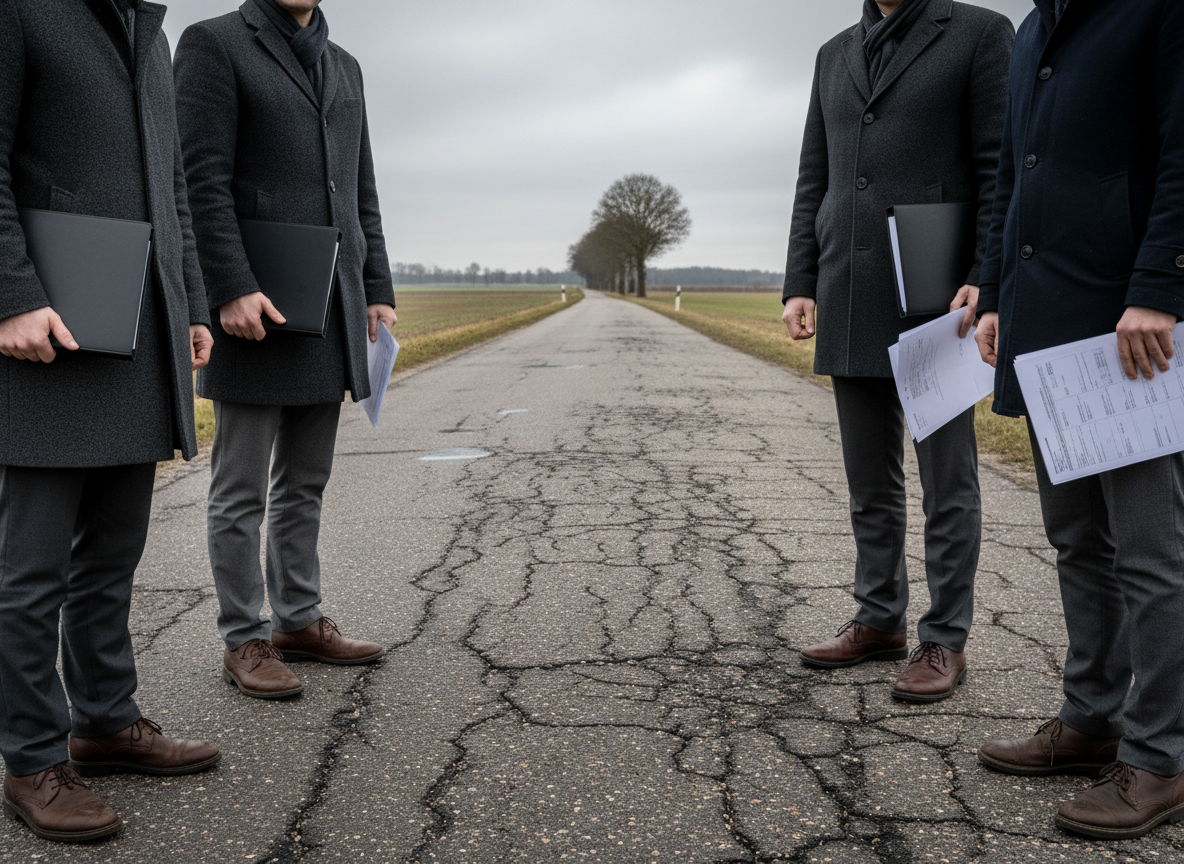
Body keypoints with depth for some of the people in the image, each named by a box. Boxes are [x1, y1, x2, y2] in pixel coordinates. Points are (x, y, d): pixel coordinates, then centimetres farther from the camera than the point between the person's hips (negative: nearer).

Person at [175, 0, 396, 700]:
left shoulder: (344, 68, 18)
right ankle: (245, 641, 9)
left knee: (306, 483, 12)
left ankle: (300, 622, 21)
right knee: (242, 488, 1)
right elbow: (202, 177, -12)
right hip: (255, 304, -6)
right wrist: (233, 290, -21)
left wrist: (377, 291, 10)